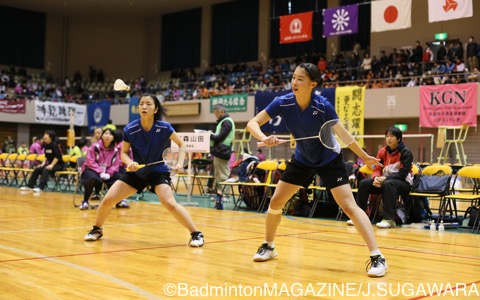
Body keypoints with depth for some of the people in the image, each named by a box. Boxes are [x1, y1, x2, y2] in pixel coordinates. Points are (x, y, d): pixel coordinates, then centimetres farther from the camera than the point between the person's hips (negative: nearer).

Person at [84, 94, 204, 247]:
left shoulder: (164, 127, -18)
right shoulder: (129, 129, -15)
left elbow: (181, 144, -2)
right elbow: (124, 152, 0)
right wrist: (130, 163, -22)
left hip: (158, 171, -2)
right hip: (136, 172, 3)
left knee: (170, 204, -26)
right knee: (107, 200, -5)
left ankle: (196, 234, -11)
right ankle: (97, 230, 24)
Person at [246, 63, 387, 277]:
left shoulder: (323, 106, -27)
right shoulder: (283, 103, -20)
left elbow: (342, 133, -12)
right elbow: (252, 123, -18)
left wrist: (364, 156, -4)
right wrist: (264, 138, -39)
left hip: (329, 160, -4)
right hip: (302, 160, 4)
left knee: (349, 206, -16)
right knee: (275, 202, 4)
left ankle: (376, 256, -12)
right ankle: (268, 246, 28)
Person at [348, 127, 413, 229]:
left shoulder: (405, 152, -12)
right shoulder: (382, 151, 4)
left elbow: (403, 173, -18)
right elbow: (377, 169, 5)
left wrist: (386, 178, -26)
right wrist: (376, 178, -19)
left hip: (404, 182, -6)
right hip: (386, 180, 6)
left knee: (389, 184, -39)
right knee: (364, 183, -15)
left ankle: (389, 219, -39)